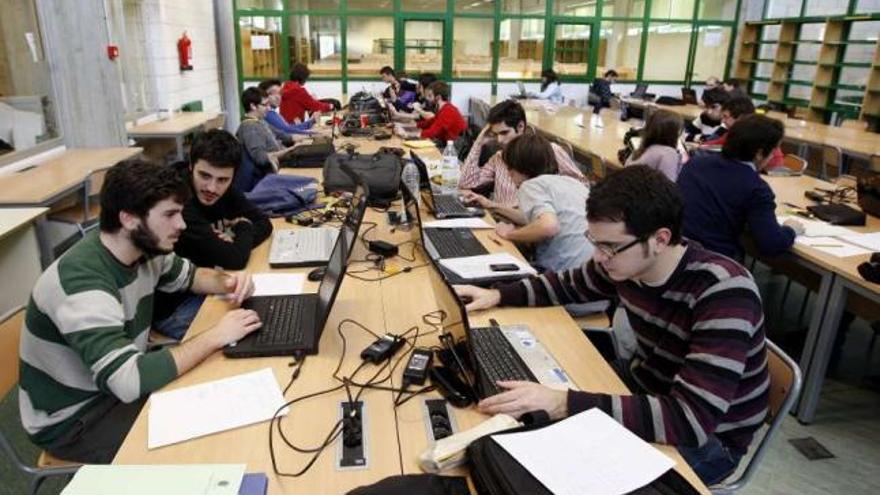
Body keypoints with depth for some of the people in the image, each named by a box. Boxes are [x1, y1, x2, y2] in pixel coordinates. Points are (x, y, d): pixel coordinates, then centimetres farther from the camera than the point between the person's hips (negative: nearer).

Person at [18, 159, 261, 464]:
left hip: (114, 381, 8)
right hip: (72, 419, -7)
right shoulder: (83, 282, -34)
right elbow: (128, 381, -42)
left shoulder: (144, 248, -9)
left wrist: (226, 281, -11)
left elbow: (188, 275, 11)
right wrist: (216, 336, -34)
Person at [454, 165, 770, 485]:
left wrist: (563, 404, -47)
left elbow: (692, 421, -41)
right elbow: (570, 284, 9)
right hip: (645, 384, 7)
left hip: (708, 438, -6)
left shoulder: (723, 293, -33)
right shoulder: (624, 258, -13)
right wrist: (499, 295, -4)